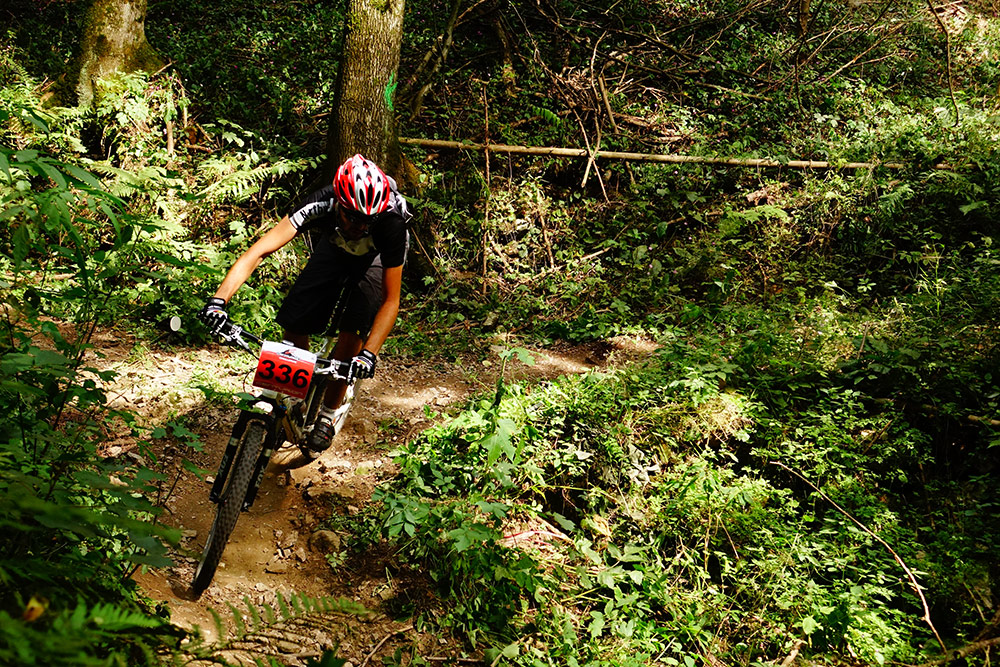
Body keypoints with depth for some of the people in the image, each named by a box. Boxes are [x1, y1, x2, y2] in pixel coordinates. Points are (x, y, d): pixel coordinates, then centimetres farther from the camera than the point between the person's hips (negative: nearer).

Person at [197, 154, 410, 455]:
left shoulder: (392, 223, -42)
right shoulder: (321, 205, -39)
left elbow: (391, 301, -36)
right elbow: (258, 250, -44)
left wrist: (369, 354, -49)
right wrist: (219, 300, -56)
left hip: (378, 258, -2)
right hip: (335, 248, 2)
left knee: (352, 332, -19)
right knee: (294, 322, -9)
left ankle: (330, 411, 4)